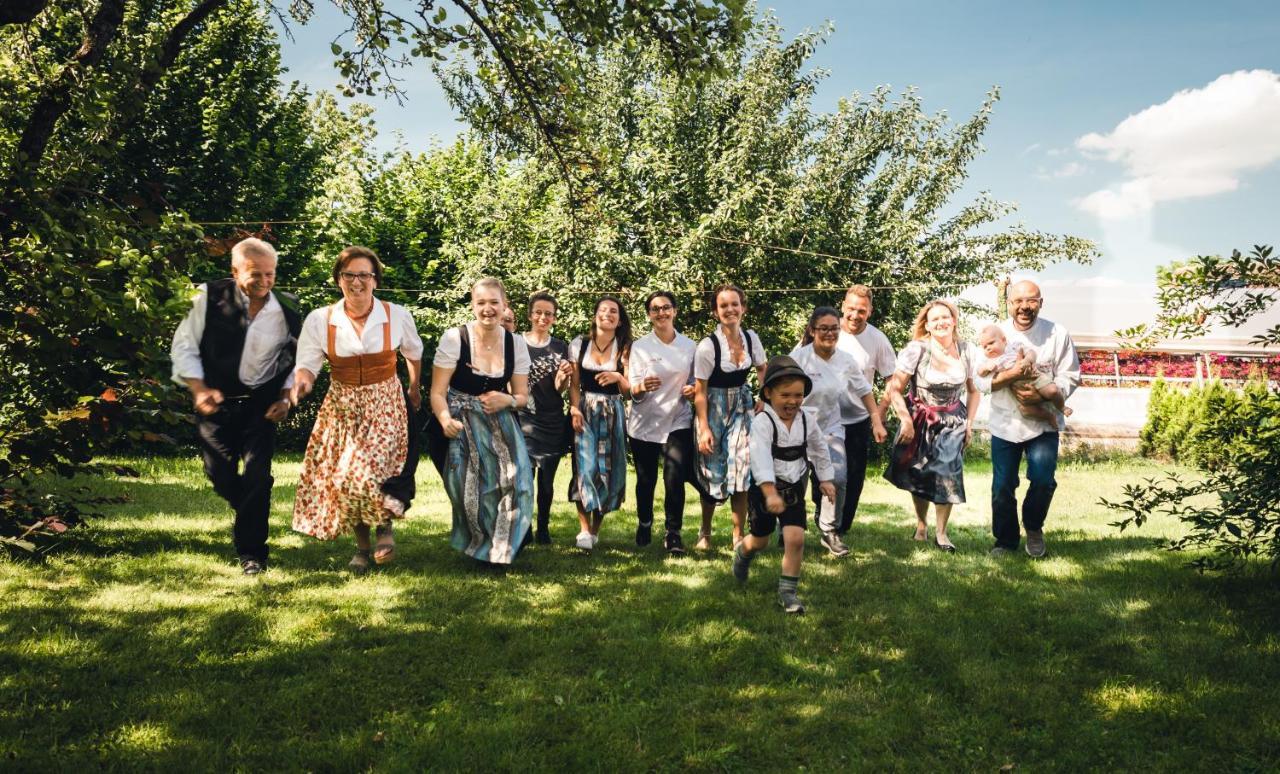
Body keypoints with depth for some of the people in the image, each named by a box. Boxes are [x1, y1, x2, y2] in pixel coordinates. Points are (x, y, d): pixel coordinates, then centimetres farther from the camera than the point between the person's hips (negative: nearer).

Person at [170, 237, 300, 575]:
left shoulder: (287, 310, -6)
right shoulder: (210, 298, -10)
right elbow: (184, 346, -4)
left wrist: (286, 398, -3)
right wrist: (199, 389, -15)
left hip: (261, 404, 0)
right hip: (216, 400, 1)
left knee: (257, 474, -8)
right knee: (219, 472, 7)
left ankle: (251, 550, 6)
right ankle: (247, 515, 40)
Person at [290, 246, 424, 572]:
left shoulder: (398, 316, -5)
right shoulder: (320, 320, -6)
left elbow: (414, 354, 13)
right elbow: (307, 365, -8)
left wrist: (415, 389, 21)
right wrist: (300, 383, -30)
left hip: (385, 405, -2)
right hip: (341, 407, 2)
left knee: (367, 472, -19)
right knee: (341, 478, 2)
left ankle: (385, 526, 11)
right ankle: (362, 545, 24)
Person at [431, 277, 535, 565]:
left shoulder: (516, 343, 1)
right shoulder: (454, 338, -9)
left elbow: (522, 397, 8)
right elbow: (437, 392, -8)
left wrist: (507, 401, -14)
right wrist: (446, 420, -28)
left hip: (500, 424, 3)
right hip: (461, 425, -3)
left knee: (514, 482, -13)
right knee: (470, 486, -13)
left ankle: (500, 548, 10)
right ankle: (476, 545, 15)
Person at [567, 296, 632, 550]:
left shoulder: (625, 348, 4)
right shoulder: (579, 345, 5)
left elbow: (628, 391, -1)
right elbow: (574, 384, 5)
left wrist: (618, 378, -21)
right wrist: (575, 410, -10)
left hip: (612, 414, 1)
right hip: (584, 412, -1)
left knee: (608, 469, 0)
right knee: (586, 467, -13)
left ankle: (596, 530, 12)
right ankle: (584, 529, -10)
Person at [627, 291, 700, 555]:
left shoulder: (689, 346, 4)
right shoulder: (640, 347, -2)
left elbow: (695, 381, 16)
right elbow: (633, 392, -4)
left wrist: (693, 390, -7)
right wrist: (643, 387, -27)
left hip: (677, 421, 1)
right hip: (645, 422, 0)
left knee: (675, 478, -13)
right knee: (646, 480, 8)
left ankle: (673, 534, 1)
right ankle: (644, 524, 34)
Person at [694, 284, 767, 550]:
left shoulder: (751, 338, -3)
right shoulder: (707, 346, -17)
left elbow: (763, 371, 14)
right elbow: (700, 391, -12)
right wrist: (704, 428, -15)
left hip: (743, 407, 3)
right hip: (714, 409, -3)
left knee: (741, 471, -3)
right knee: (713, 473, 3)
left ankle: (738, 536, 11)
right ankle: (705, 532, 27)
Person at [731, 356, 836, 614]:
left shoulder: (806, 420, -4)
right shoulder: (762, 422, -23)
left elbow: (819, 450, 13)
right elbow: (761, 458, -35)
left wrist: (825, 479, 17)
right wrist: (771, 493, -45)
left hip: (794, 488, 3)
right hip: (765, 489, -3)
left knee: (795, 538, -11)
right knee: (760, 540, 15)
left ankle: (788, 592, 6)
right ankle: (742, 552, 52)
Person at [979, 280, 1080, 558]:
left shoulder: (1057, 334, -5)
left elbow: (1070, 378, -3)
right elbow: (981, 381, -4)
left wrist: (1043, 395, -21)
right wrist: (1009, 376, -23)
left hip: (1043, 423, -1)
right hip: (1004, 423, 1)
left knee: (1042, 480, -14)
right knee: (1002, 487, 5)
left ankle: (1033, 527, 16)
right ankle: (1005, 540, 25)